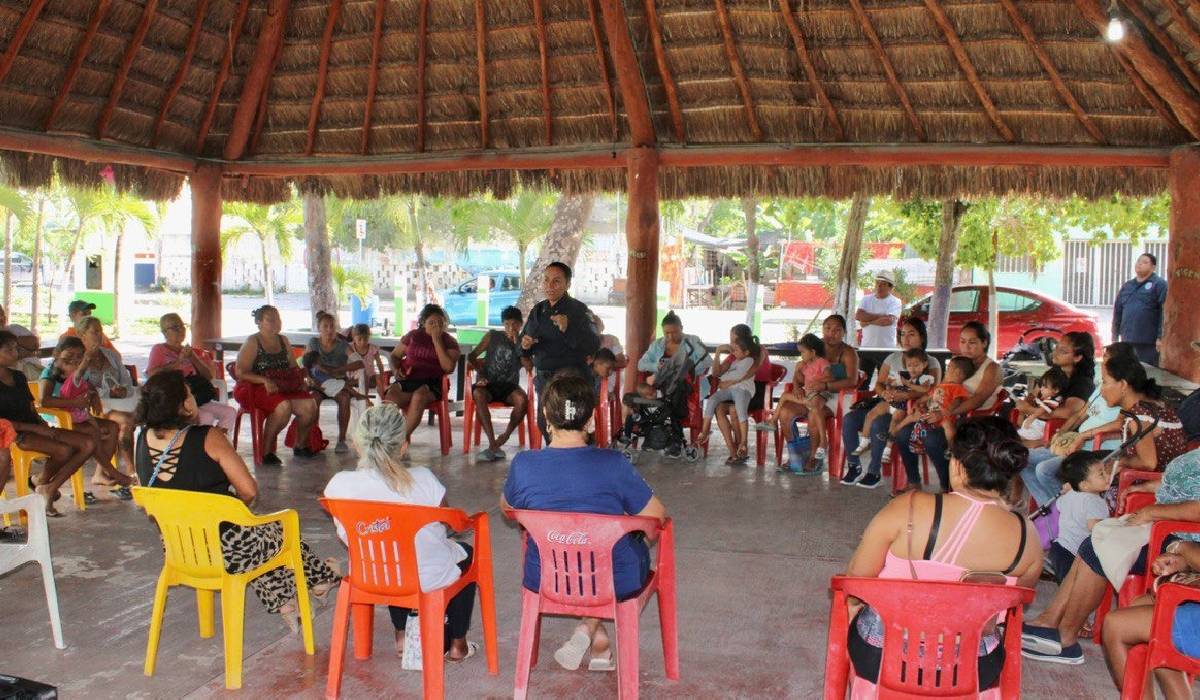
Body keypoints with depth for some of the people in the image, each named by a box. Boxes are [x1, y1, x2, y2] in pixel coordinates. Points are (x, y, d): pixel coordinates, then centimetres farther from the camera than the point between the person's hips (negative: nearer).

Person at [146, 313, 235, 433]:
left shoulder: (192, 351, 23)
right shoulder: (159, 350, 11)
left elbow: (210, 375, 12)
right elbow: (153, 375, -7)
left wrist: (193, 358, -1)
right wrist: (179, 360, -9)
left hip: (200, 400, 5)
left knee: (230, 412, -18)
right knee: (206, 417, -31)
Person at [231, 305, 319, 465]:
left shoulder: (283, 341, 17)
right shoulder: (252, 342, -2)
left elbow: (293, 367, 24)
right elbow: (241, 372, -10)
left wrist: (300, 380, 2)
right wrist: (265, 380, -24)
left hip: (284, 388, 6)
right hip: (256, 388, -6)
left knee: (310, 406, -19)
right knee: (283, 406, -35)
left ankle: (299, 445, 6)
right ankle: (266, 451, -19)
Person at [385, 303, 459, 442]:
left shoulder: (450, 342, 9)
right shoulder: (413, 336, 16)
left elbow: (448, 367, -8)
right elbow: (394, 355, 24)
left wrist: (437, 340, -7)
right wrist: (396, 369, 1)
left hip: (432, 383, -2)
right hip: (407, 379, 2)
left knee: (419, 396, -38)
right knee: (391, 396, -33)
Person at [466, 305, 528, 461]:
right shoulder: (492, 336, 9)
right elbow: (471, 356, 8)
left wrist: (517, 342, -9)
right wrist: (480, 374, -8)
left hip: (509, 386, 1)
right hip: (489, 384, -1)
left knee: (522, 399, -34)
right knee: (478, 394, -37)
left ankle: (503, 438, -19)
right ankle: (493, 444, -40)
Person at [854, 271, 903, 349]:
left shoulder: (895, 302, 0)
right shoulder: (866, 299, 10)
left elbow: (889, 320, -16)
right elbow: (858, 316, -7)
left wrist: (868, 321, -7)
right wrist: (880, 316, -9)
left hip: (887, 346, -3)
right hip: (867, 346, 3)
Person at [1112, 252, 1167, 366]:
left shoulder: (1159, 284, -3)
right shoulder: (1126, 286, 17)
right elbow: (1118, 311, 18)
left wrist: (1161, 337, -18)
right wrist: (1115, 336, 14)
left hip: (1149, 343, -6)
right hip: (1127, 342, 6)